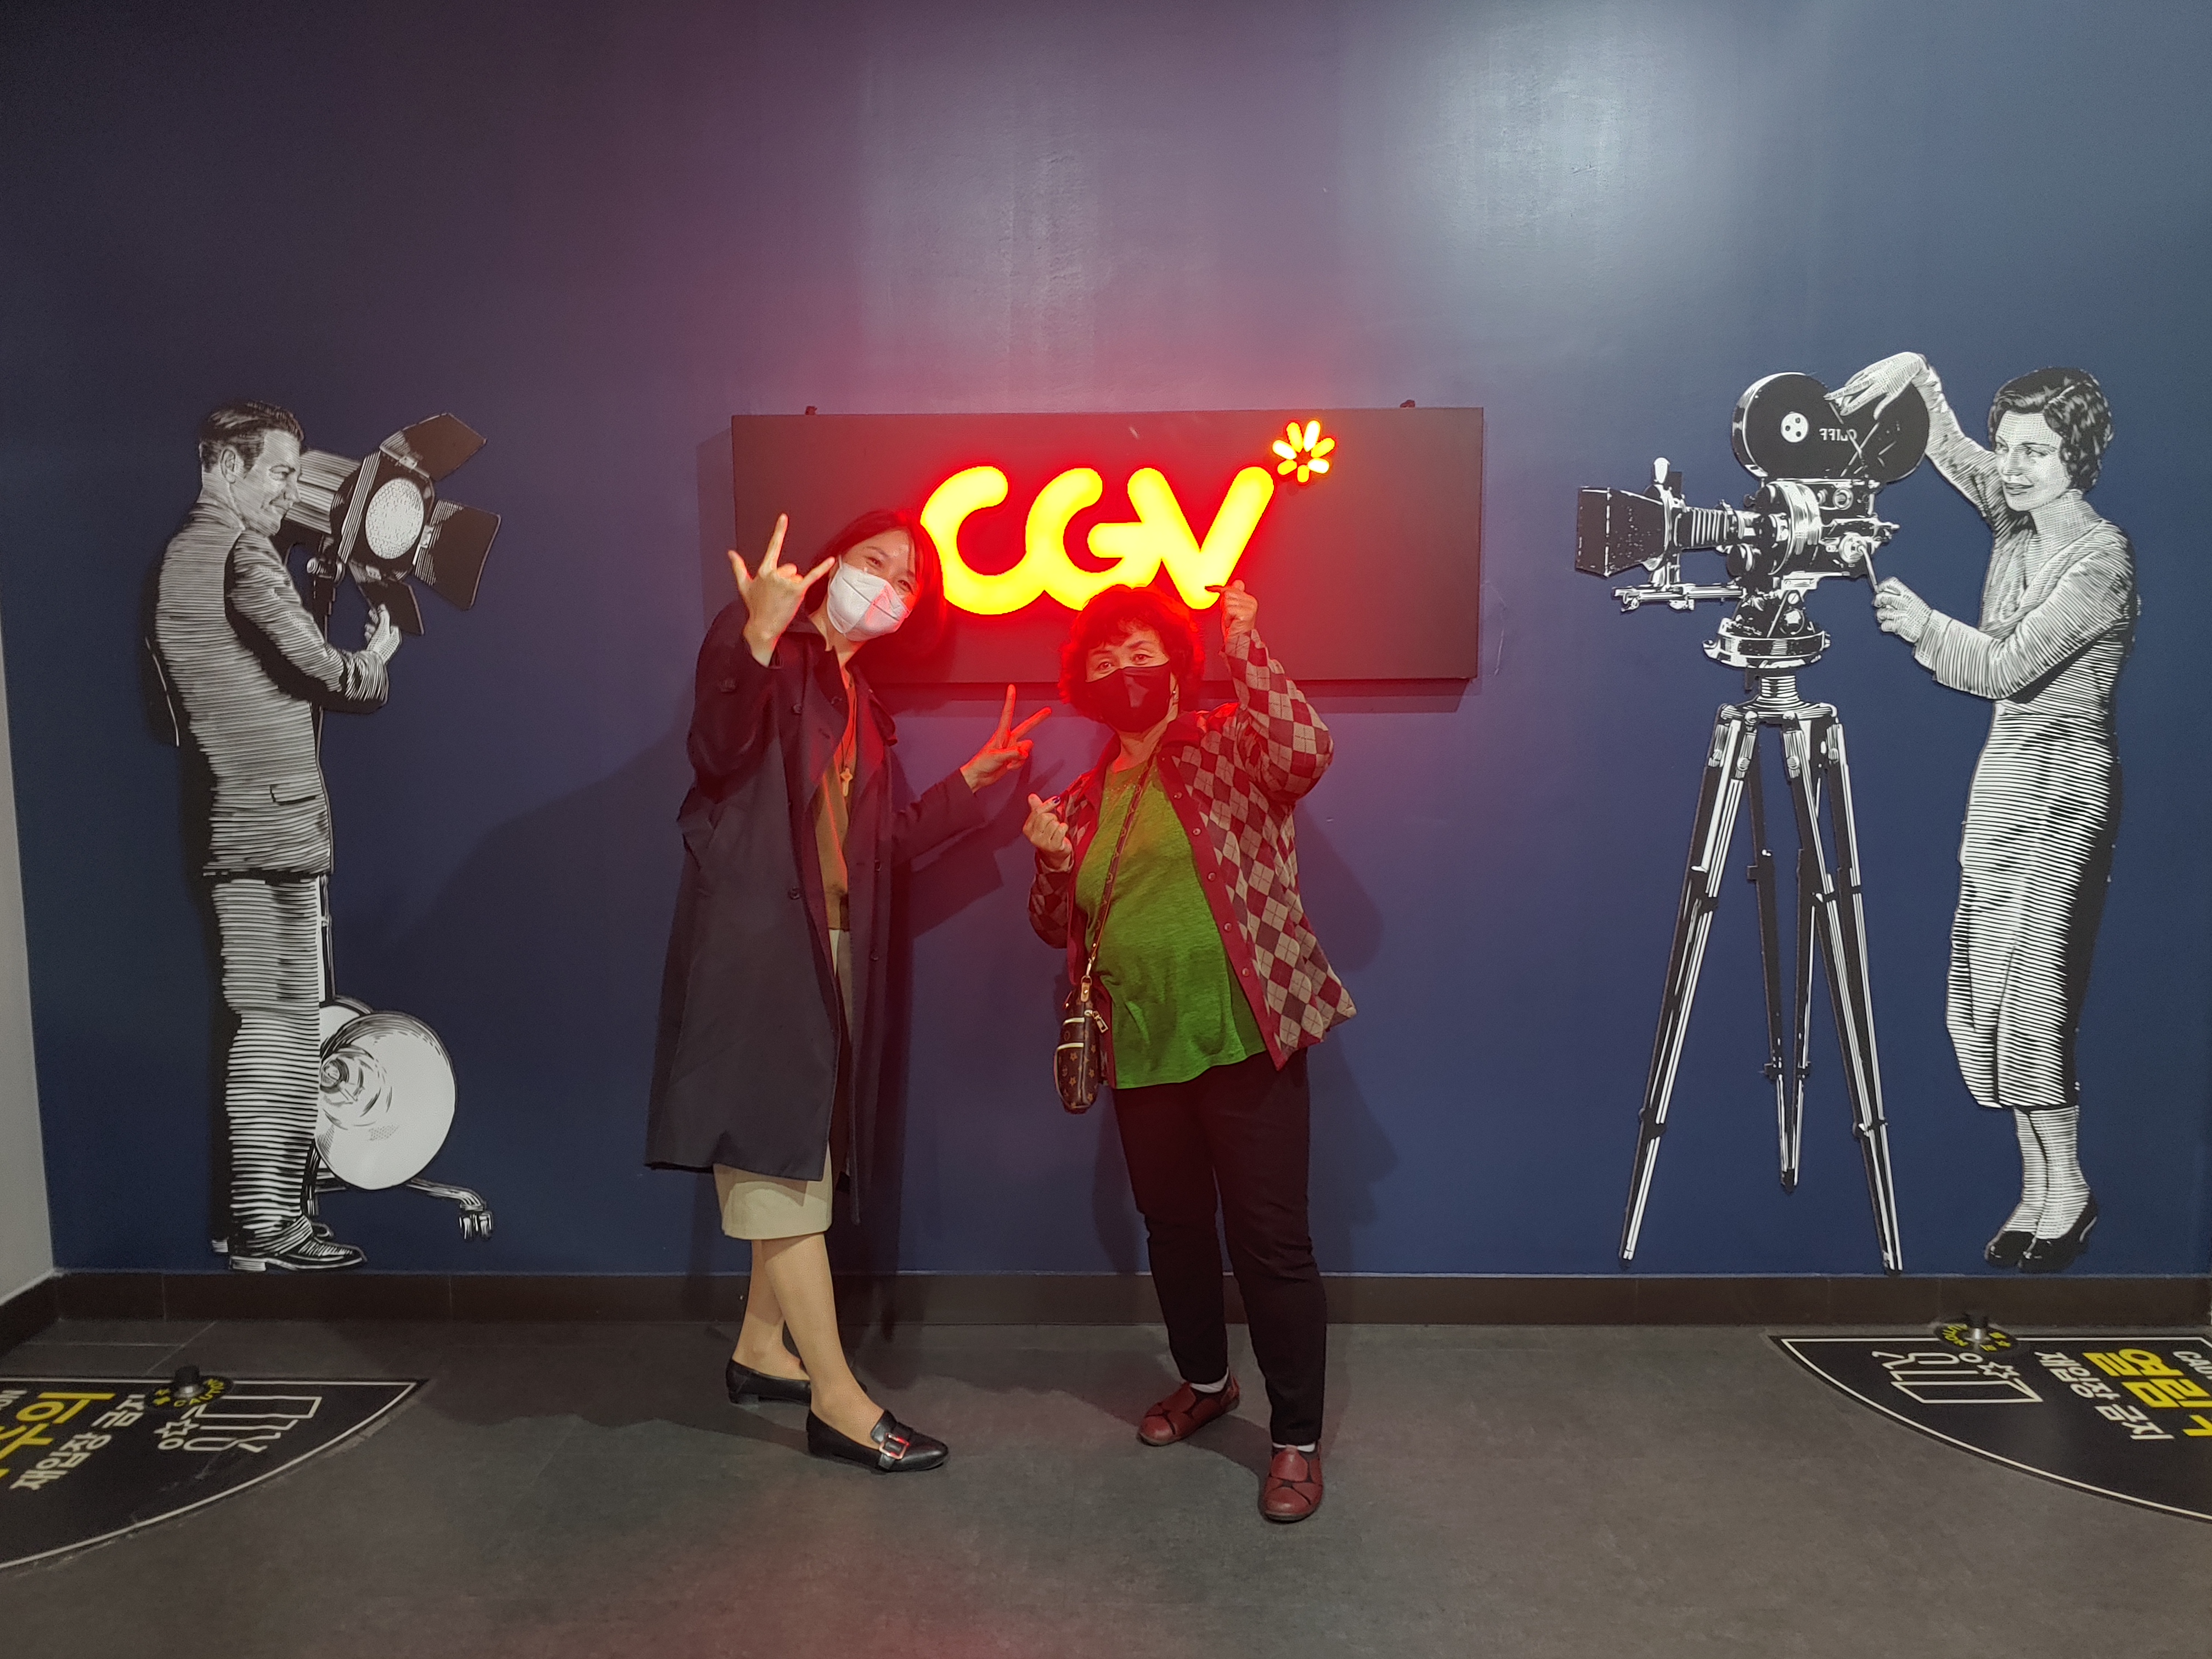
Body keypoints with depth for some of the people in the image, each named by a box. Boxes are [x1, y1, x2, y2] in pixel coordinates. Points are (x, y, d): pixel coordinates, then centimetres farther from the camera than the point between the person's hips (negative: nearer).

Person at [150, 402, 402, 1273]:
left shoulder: (177, 557, 18)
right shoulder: (244, 555, -11)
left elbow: (169, 699, 20)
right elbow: (327, 674, -17)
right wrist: (377, 656, 4)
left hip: (225, 821, 10)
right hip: (275, 818, -9)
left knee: (255, 1017, 13)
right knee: (281, 1020, -6)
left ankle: (248, 1205, 20)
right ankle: (266, 1223, -1)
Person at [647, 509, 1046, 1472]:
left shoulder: (860, 705, 19)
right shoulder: (761, 646, -3)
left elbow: (887, 843, 19)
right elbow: (719, 752, -22)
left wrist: (975, 777, 16)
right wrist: (759, 634, -36)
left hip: (831, 951, 9)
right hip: (754, 936, -8)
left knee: (805, 1152, 13)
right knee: (779, 1150, -6)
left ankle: (762, 1350, 28)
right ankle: (839, 1402, -3)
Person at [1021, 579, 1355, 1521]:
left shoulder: (1230, 749, -3)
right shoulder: (1085, 797, 12)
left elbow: (1307, 752, -25)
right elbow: (1059, 930, 17)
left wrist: (1245, 648, -24)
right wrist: (1051, 861, -3)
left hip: (1245, 1038, -6)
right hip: (1142, 1050, 6)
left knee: (1271, 1240, -2)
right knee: (1172, 1224, 19)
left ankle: (1297, 1440, 14)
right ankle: (1205, 1382, 42)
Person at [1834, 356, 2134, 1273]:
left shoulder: (2101, 557, -12)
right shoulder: (2013, 520, 9)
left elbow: (2008, 667, -18)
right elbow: (1949, 448, 21)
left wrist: (1923, 624, -22)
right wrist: (1914, 371, 6)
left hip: (2063, 784, -8)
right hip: (2003, 770, 8)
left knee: (2030, 985, -8)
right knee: (1982, 984, 5)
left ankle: (2065, 1189, 8)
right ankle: (2038, 1187, 14)